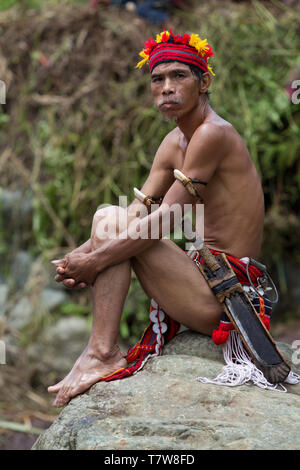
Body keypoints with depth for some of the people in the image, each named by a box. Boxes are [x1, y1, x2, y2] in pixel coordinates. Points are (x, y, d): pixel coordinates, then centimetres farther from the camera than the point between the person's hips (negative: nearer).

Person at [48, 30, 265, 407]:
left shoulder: (214, 134, -16)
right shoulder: (174, 142, 13)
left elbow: (166, 220, -20)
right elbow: (137, 212, 11)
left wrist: (96, 259, -16)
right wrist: (79, 257, -4)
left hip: (222, 297, -10)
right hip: (209, 281, 10)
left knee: (110, 223, -12)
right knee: (110, 219, 17)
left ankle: (102, 353, -14)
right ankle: (103, 351, 9)